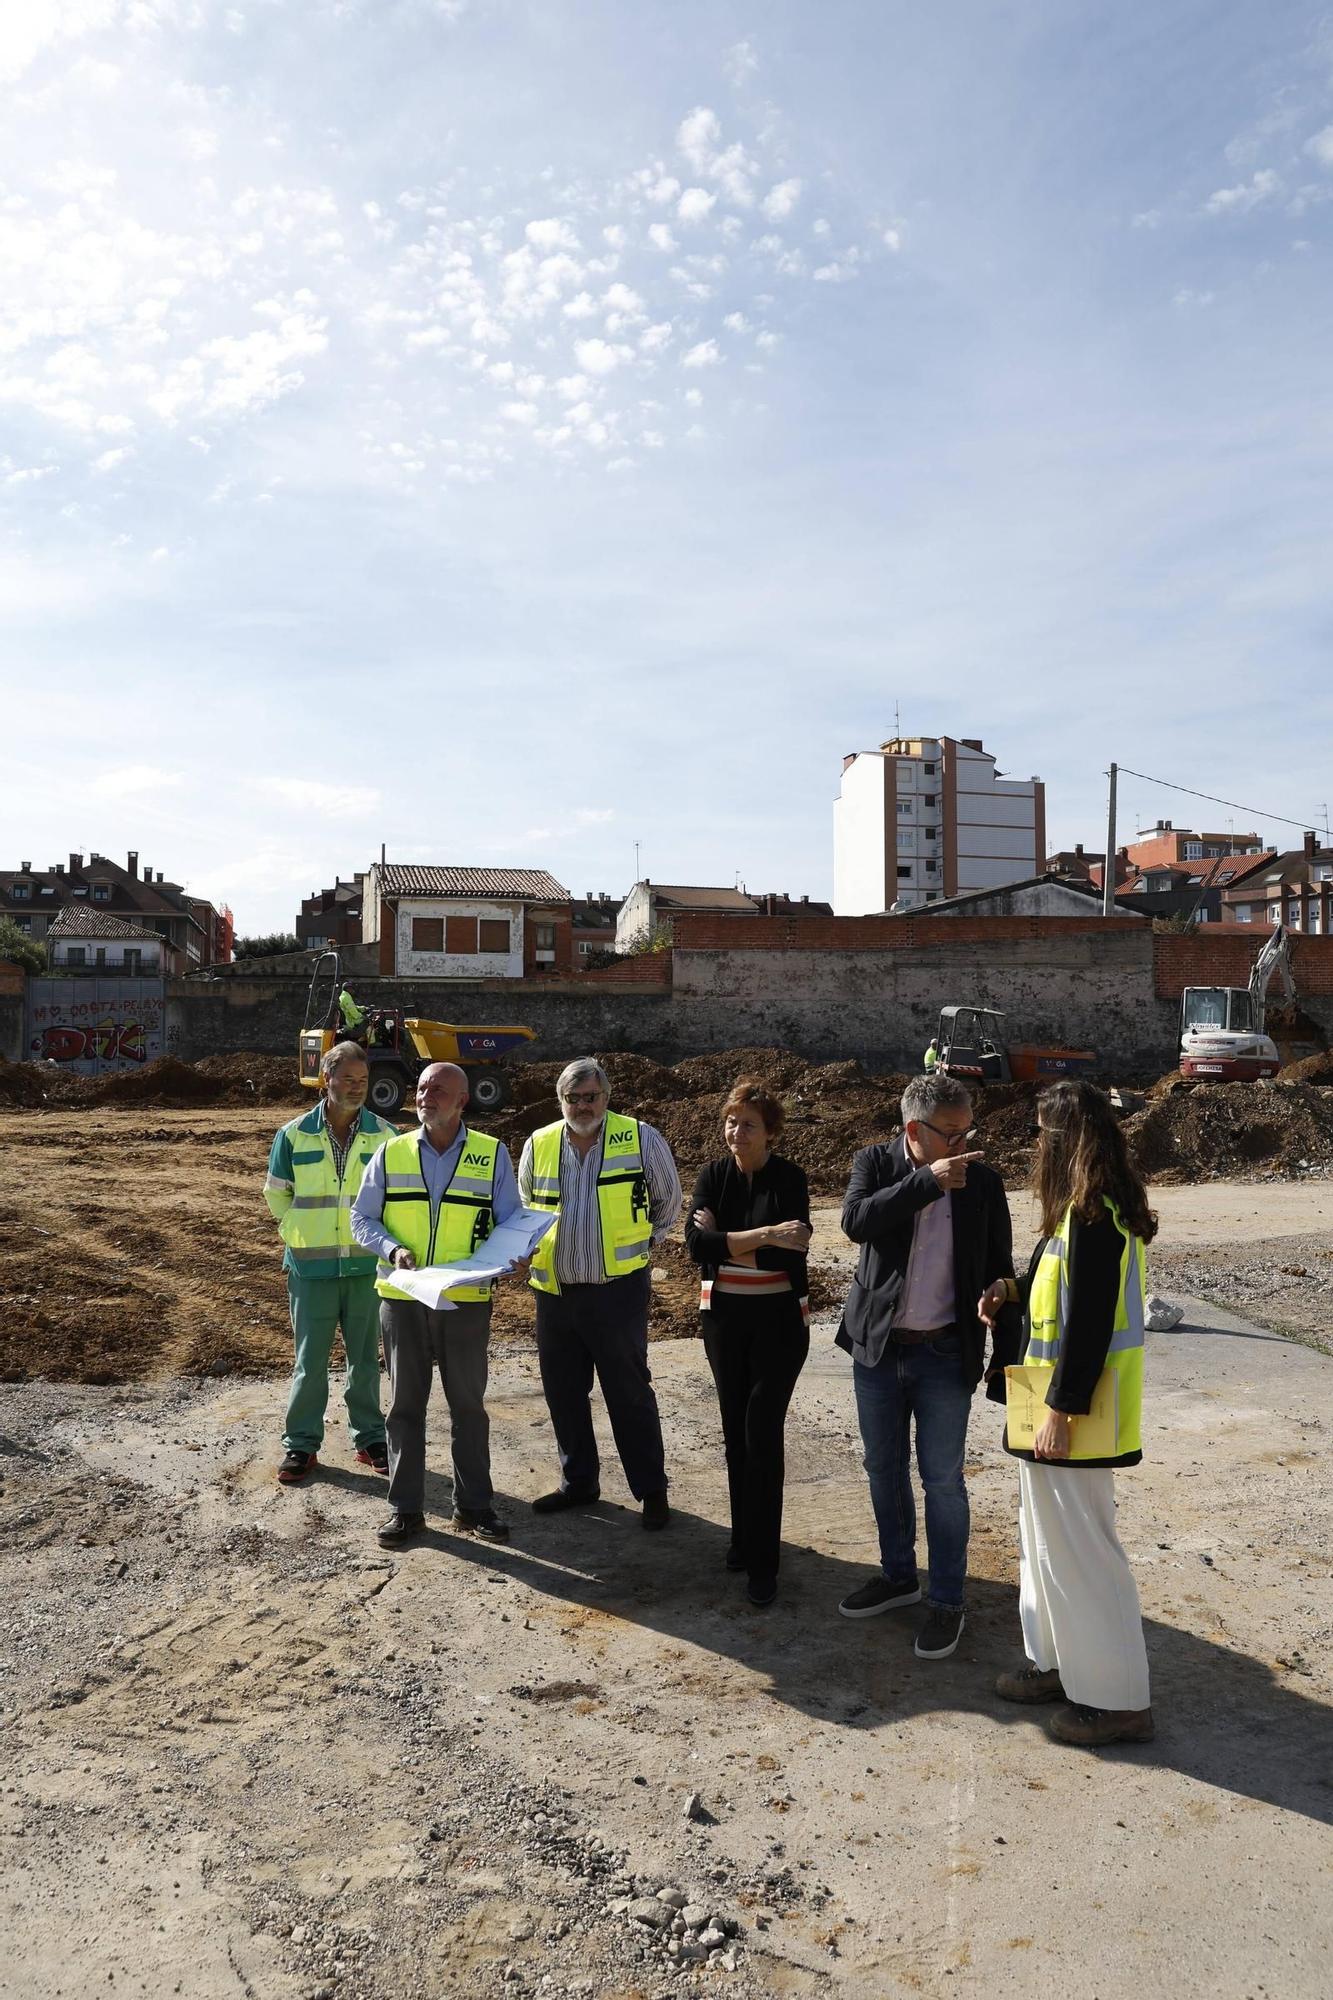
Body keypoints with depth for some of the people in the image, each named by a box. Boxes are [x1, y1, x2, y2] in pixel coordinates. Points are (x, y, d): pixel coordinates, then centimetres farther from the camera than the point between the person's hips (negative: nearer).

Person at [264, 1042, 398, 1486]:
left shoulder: (385, 1136, -3)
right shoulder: (294, 1134, -3)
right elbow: (276, 1192, 10)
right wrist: (298, 1233, 5)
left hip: (366, 1265, 1)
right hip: (311, 1267, 0)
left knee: (366, 1358, 11)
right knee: (309, 1360, 6)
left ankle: (369, 1439, 25)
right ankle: (301, 1444, 19)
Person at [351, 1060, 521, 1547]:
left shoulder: (492, 1155, 0)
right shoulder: (391, 1153, 3)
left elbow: (512, 1223, 2)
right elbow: (362, 1218, 5)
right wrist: (394, 1250, -13)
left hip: (466, 1301, -1)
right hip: (402, 1300, 1)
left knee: (468, 1404, 10)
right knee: (405, 1404, 10)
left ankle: (474, 1504, 23)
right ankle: (405, 1507, 22)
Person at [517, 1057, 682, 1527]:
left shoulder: (641, 1139, -6)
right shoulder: (538, 1145, 4)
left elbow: (668, 1200, 9)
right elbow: (525, 1207, 21)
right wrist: (531, 1245, 7)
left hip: (619, 1289, -4)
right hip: (554, 1290, 4)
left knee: (629, 1391, 2)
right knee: (563, 1392, 14)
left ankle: (652, 1490, 16)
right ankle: (577, 1483, 30)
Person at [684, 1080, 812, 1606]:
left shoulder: (790, 1178, -9)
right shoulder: (713, 1176, 0)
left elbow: (792, 1252, -20)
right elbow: (696, 1243, -15)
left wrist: (724, 1240, -15)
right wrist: (764, 1237, -23)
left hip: (779, 1317, -4)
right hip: (724, 1316, 4)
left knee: (762, 1432, -5)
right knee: (735, 1431, 12)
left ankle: (762, 1561, 5)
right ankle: (744, 1536, 28)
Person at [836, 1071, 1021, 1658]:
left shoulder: (981, 1182, -7)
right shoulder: (875, 1164, -5)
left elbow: (999, 1274, -1)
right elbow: (855, 1222, -25)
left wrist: (1008, 1358, -3)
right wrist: (928, 1181, -31)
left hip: (945, 1354, -2)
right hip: (876, 1347, 2)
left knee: (942, 1480, 4)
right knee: (883, 1469, 16)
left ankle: (946, 1601, 22)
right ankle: (898, 1576, 37)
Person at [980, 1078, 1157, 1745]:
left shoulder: (1091, 1216, -23)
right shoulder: (1097, 1207, 8)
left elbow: (1088, 1323, -24)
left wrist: (1060, 1412, -20)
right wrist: (1014, 1288, 3)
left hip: (1076, 1413, -10)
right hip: (1058, 1402, 10)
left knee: (1078, 1549, 2)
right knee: (1047, 1540, 20)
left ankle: (1117, 1699, 16)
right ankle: (1061, 1664, 34)